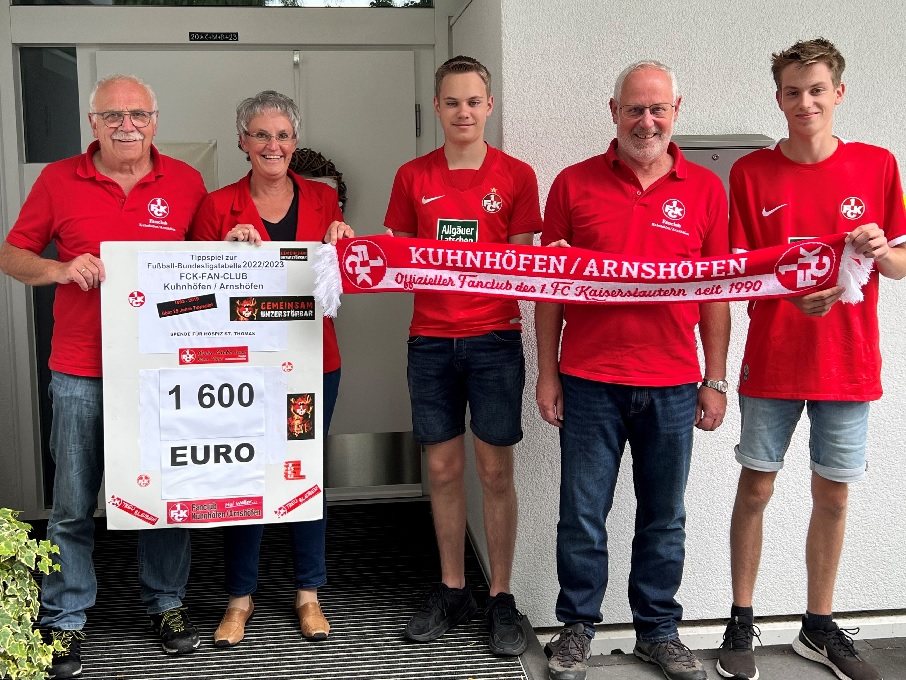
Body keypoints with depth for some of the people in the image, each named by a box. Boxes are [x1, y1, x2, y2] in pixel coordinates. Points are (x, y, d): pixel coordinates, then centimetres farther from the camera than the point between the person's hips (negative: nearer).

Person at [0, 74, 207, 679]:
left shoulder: (186, 182, 5)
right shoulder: (59, 180, 4)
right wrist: (62, 269, -10)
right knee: (73, 504, 6)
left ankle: (167, 602, 29)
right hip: (81, 372, -1)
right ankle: (65, 619, 22)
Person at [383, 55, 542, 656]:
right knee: (443, 468, 9)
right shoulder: (413, 177, 9)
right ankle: (452, 590, 24)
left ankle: (501, 597, 17)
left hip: (494, 340, -2)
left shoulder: (516, 176, 3)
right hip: (431, 340, 2)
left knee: (495, 470, 3)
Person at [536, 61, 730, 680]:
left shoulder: (705, 189, 5)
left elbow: (717, 292, 7)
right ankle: (578, 627, 25)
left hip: (673, 384, 1)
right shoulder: (574, 183, 2)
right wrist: (547, 372, 0)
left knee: (665, 518, 12)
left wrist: (716, 380, 4)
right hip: (589, 380, -1)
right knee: (583, 515, 7)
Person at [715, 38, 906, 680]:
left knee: (833, 495, 10)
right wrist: (791, 293, -21)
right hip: (772, 362, -1)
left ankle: (819, 626, 26)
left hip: (848, 362, 1)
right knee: (756, 487, 5)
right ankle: (742, 623, 20)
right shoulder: (751, 173, -1)